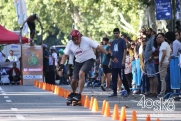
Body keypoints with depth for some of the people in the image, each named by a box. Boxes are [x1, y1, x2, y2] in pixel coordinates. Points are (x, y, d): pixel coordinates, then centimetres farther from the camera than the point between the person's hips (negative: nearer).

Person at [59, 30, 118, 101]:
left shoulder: (86, 40, -19)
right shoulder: (70, 44, -8)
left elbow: (99, 48, -17)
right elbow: (65, 55, 1)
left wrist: (110, 56, -19)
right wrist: (61, 66, -12)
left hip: (89, 60, -4)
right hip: (78, 62, 4)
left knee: (81, 73, -30)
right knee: (74, 80, -1)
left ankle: (79, 94, -26)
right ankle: (73, 93, 32)